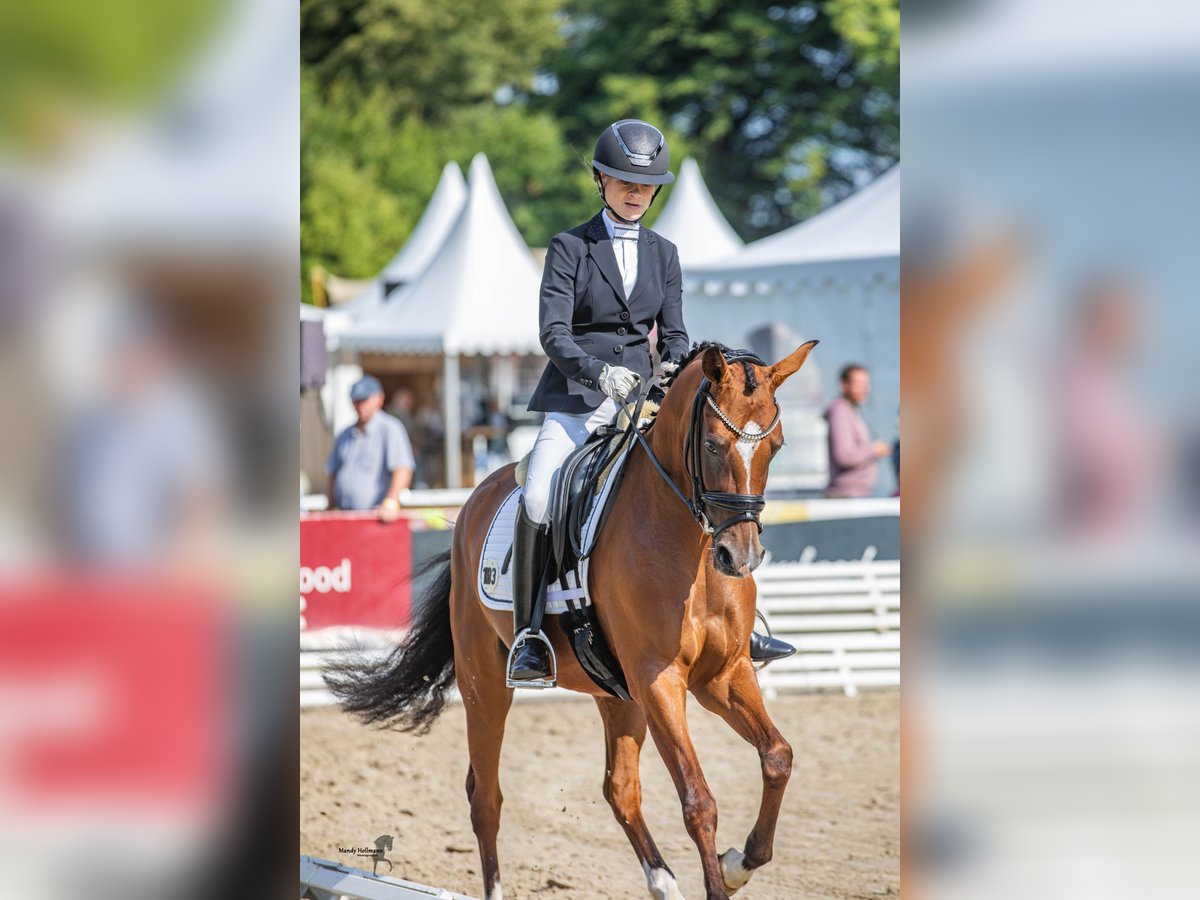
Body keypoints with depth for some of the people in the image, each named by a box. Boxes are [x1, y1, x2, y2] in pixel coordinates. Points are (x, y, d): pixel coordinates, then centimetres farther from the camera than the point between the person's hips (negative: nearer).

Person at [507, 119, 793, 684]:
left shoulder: (662, 254, 13)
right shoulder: (570, 248, 0)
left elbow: (673, 332, 11)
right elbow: (553, 331, -10)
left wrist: (673, 367, -12)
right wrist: (600, 373, -27)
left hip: (640, 398, 4)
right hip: (576, 397, -4)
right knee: (537, 500, -24)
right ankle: (529, 637, -18)